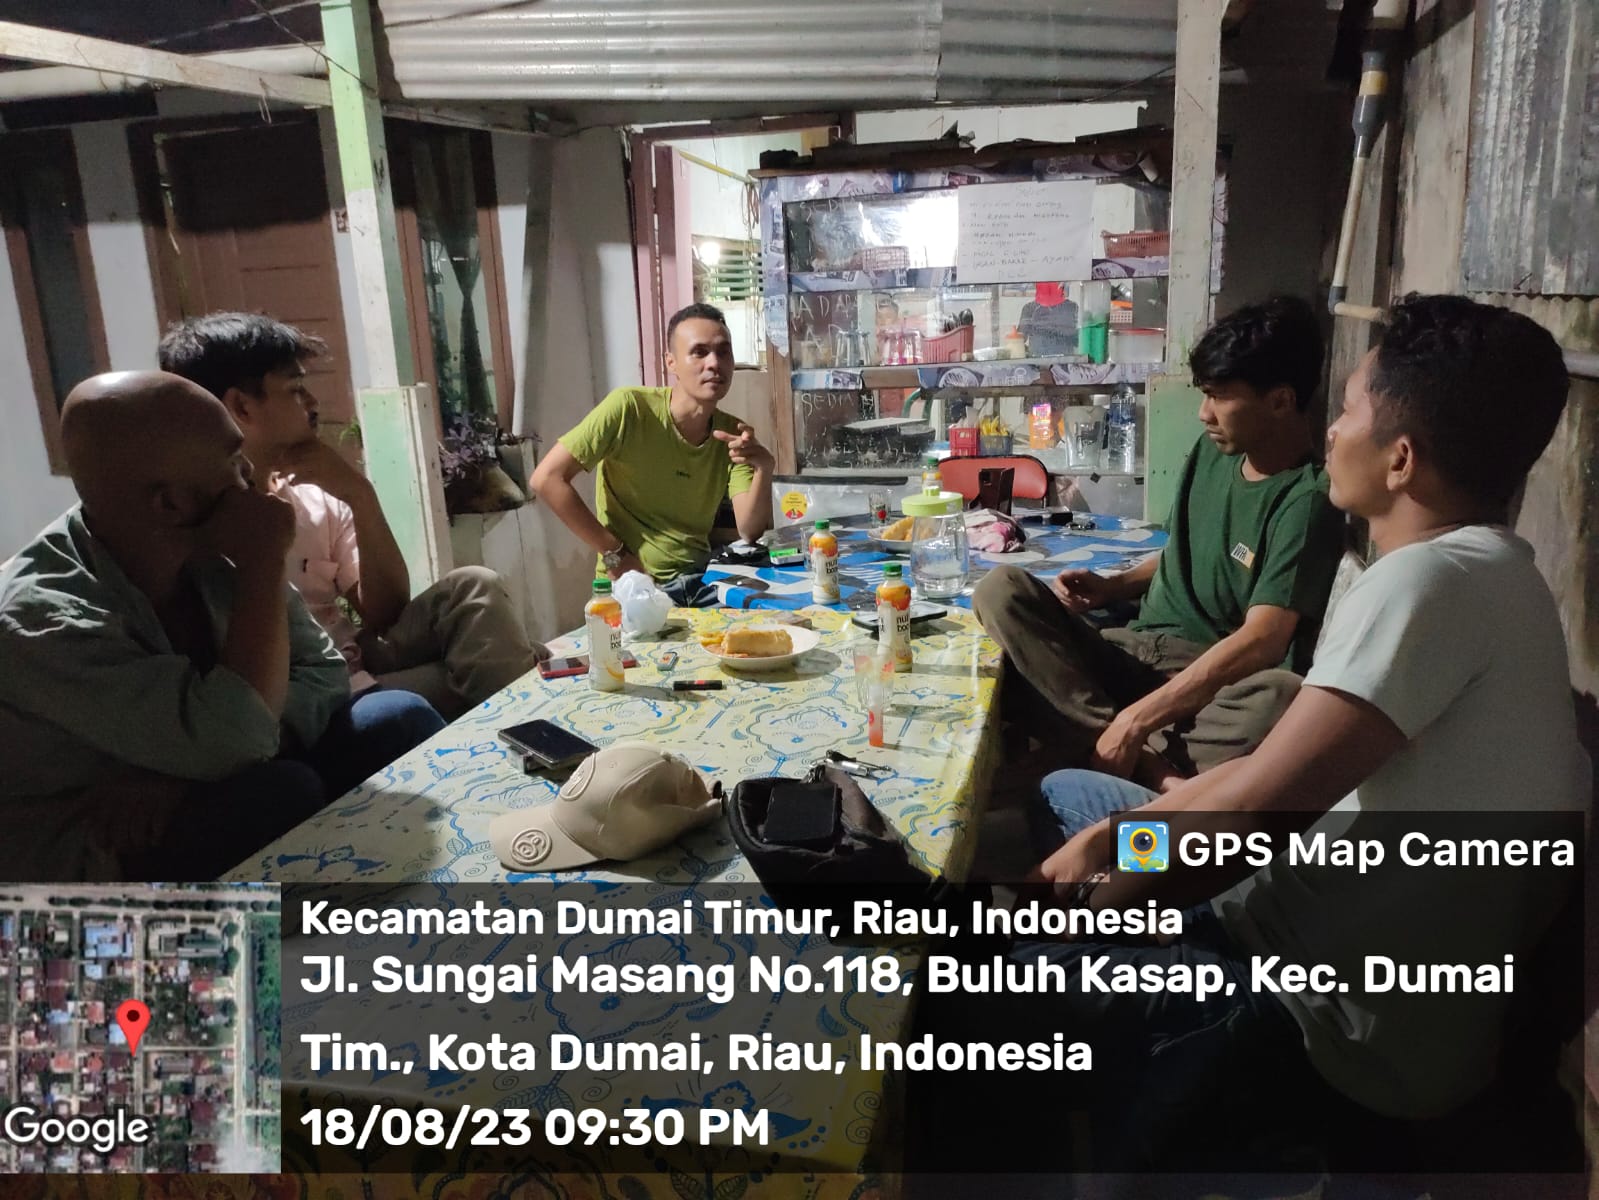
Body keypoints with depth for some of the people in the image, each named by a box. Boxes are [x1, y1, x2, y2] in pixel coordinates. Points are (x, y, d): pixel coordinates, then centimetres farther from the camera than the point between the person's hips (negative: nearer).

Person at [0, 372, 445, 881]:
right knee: (285, 792, -31)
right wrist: (264, 565, -28)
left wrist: (195, 767, -23)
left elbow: (323, 670, -7)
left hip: (204, 796, 6)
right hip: (91, 862, -6)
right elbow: (237, 741, -35)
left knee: (399, 719, -10)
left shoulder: (210, 553, -10)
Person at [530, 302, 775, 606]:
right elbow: (547, 479, -15)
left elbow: (751, 533, -5)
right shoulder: (629, 408, -13)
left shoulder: (733, 434, 2)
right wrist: (615, 554, -13)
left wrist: (764, 469, -22)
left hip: (701, 580, 5)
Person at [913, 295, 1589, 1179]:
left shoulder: (1435, 580, -24)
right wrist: (1126, 832, 4)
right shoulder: (1475, 571, 8)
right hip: (1347, 940, 10)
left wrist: (1097, 896, -8)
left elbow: (1254, 807, -26)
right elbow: (1292, 765, 11)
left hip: (1364, 1028, -10)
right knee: (1065, 794, 19)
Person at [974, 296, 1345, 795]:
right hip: (1134, 652, 7)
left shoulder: (1306, 501, -13)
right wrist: (1112, 587, 4)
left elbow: (1261, 640, -23)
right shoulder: (1212, 450, 9)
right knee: (1002, 589, -20)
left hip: (1218, 684, -7)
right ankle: (1154, 769, -30)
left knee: (1284, 696, -42)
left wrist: (1137, 719, -26)